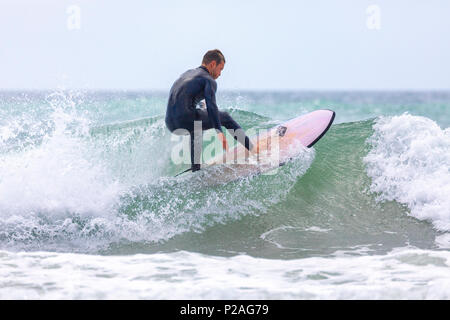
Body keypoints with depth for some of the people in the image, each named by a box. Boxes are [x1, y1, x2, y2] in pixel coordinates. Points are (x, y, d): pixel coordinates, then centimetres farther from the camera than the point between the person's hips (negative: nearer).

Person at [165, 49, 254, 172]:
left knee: (196, 130, 38)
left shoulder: (187, 73, 27)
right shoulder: (209, 80, 3)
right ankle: (252, 149, 14)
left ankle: (195, 170, 36)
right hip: (186, 121, -7)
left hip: (171, 124, 7)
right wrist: (219, 132, -23)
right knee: (225, 117, 12)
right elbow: (211, 105, -15)